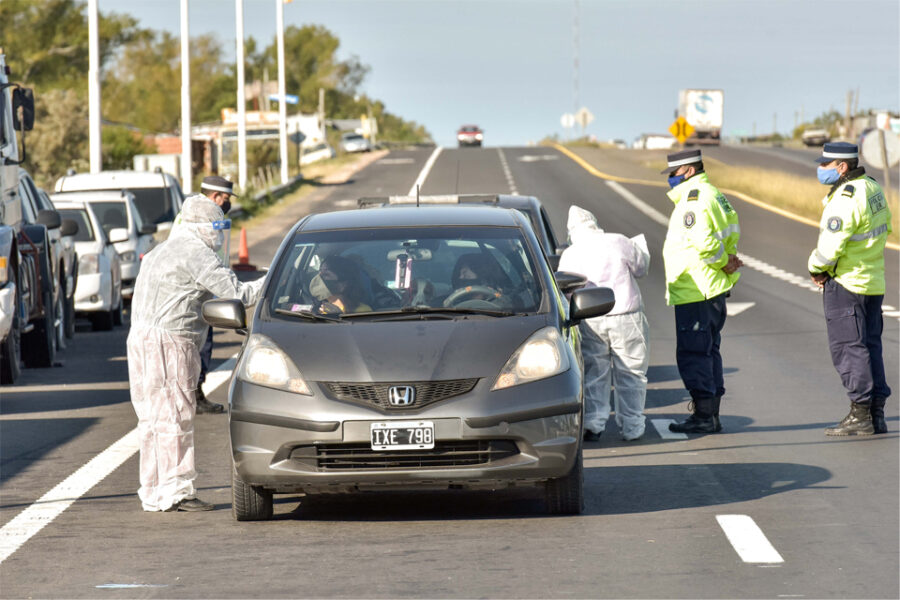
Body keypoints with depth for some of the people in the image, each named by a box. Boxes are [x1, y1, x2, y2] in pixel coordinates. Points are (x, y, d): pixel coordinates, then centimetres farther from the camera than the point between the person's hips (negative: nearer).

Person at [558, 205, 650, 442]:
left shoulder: (569, 255, 0)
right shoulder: (618, 243, -5)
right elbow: (641, 268, 9)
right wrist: (641, 246, 28)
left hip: (590, 322, 2)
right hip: (626, 317, -2)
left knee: (593, 374, 11)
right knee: (630, 374, 7)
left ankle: (592, 423, 2)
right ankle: (632, 427, 9)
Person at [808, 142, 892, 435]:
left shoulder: (846, 199, -21)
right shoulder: (872, 188, 9)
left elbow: (831, 245, -24)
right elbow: (885, 225, 21)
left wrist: (816, 268, -5)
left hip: (846, 283, -9)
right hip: (873, 281, 9)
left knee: (848, 348, -4)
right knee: (869, 346, 12)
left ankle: (860, 415, -4)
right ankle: (876, 414, 15)